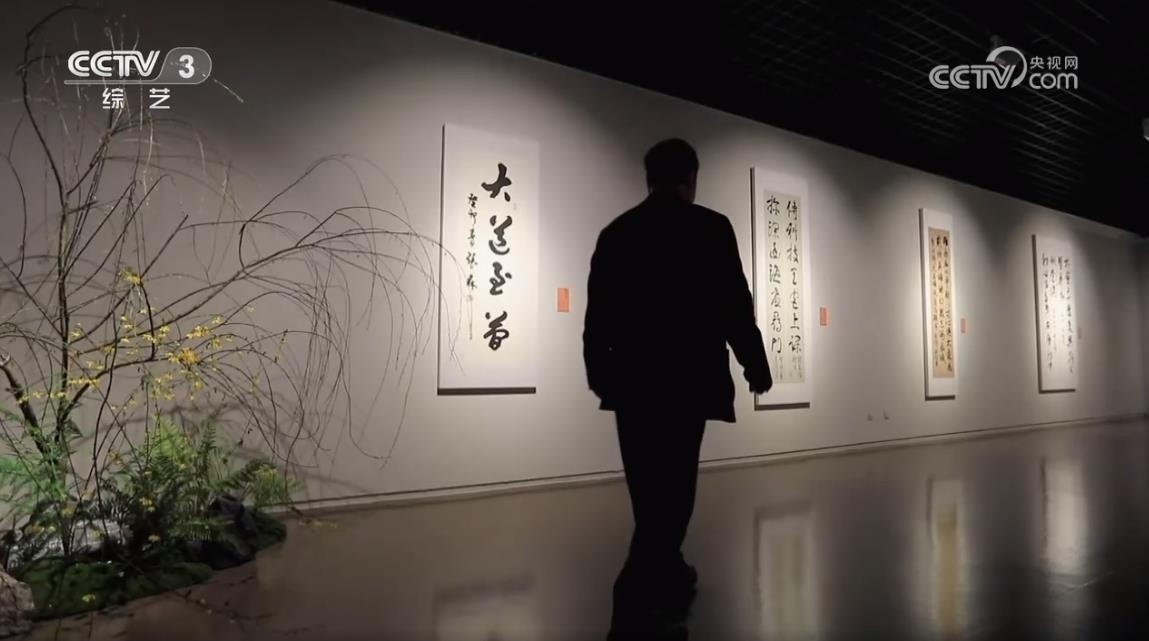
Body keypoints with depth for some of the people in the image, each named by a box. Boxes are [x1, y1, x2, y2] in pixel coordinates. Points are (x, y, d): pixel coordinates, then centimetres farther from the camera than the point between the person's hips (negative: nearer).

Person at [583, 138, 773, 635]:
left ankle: (665, 576, 30)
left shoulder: (615, 232, 7)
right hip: (687, 381, -4)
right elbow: (735, 307, -7)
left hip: (631, 381, 5)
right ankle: (643, 589, -2)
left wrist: (599, 374, 20)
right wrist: (756, 367, 5)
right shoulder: (710, 228, -4)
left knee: (652, 488, 15)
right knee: (671, 487, 1)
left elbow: (597, 315, 8)